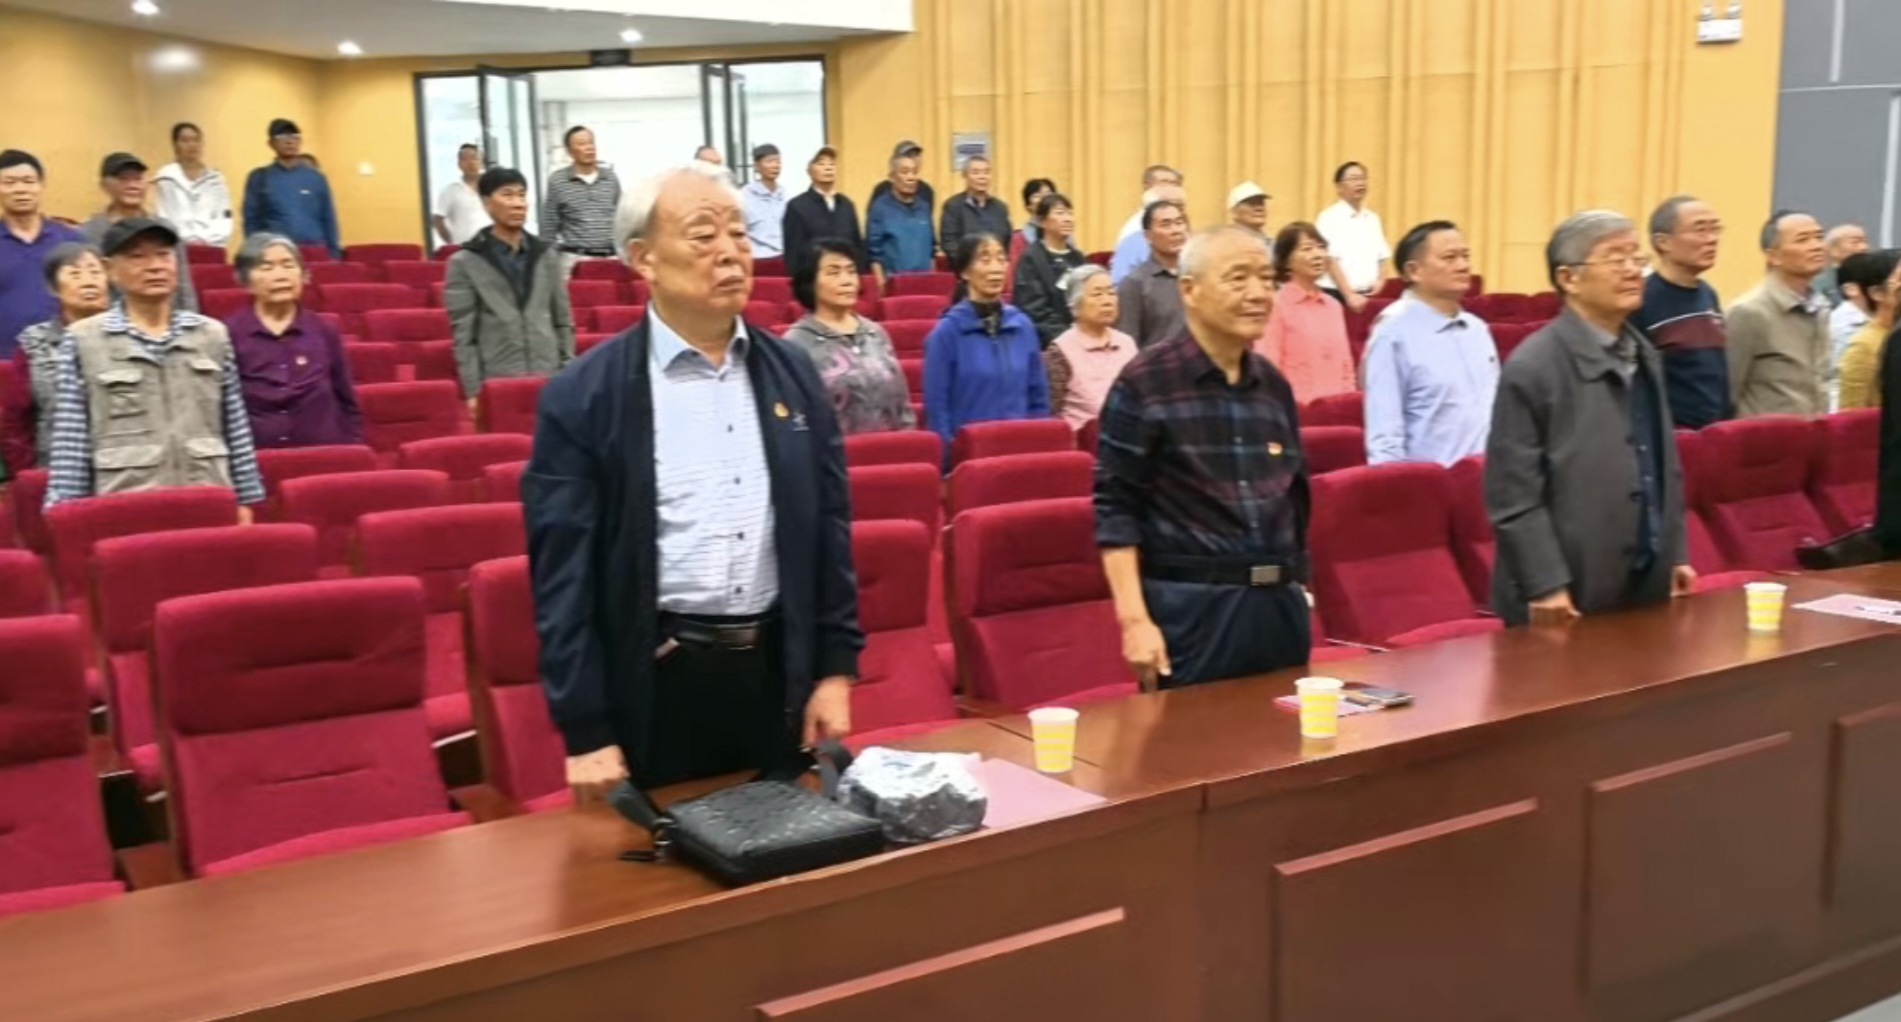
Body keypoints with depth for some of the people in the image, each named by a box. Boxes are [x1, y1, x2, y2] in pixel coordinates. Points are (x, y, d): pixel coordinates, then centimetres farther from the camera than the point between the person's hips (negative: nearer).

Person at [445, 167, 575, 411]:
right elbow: (463, 334, -2)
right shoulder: (464, 263, 1)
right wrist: (473, 391, -8)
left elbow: (564, 322, 14)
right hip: (496, 384, -3)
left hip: (549, 380, 3)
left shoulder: (546, 256, 12)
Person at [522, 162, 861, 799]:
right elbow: (563, 572, -8)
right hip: (658, 682, -3)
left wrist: (836, 668, 4)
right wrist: (586, 730, -10)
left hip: (780, 672, 4)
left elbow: (830, 529, 9)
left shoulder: (793, 376, 5)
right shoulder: (583, 397, -7)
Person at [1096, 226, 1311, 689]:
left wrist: (1299, 588, 17)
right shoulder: (1144, 382, -7)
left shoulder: (1275, 385, 11)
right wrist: (1134, 619, -16)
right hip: (1192, 607, -6)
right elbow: (1115, 508, -10)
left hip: (1280, 606, 6)